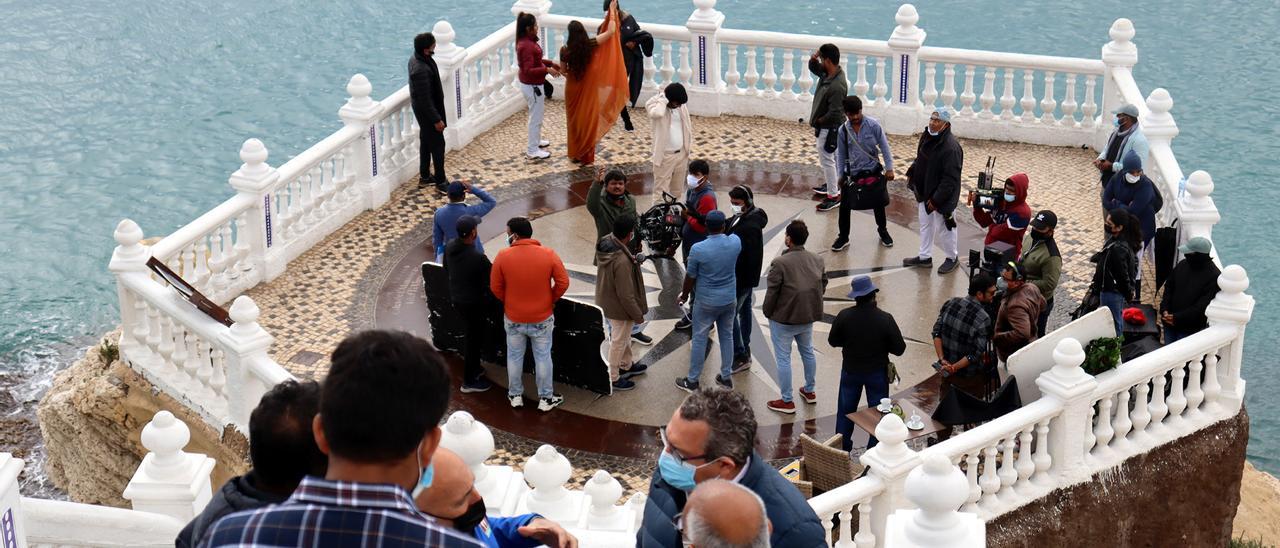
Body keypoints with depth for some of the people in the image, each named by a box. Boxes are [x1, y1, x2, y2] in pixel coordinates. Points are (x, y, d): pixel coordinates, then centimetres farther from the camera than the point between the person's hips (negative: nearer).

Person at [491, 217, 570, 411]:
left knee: (514, 356, 18)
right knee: (543, 357, 13)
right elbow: (563, 282, -10)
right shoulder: (548, 254, -14)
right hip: (542, 318, 0)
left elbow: (495, 287, -6)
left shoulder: (503, 256, -16)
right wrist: (551, 299, 7)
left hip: (513, 318, 0)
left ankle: (515, 395, 31)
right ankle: (546, 398, 22)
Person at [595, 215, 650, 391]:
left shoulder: (605, 243, -12)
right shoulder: (622, 261, -38)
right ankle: (613, 378, 31)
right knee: (619, 342, 13)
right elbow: (625, 295, -29)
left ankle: (627, 365, 51)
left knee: (624, 336, 30)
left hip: (605, 300, 9)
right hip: (619, 307, -9)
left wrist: (632, 260, 2)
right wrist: (638, 314, -14)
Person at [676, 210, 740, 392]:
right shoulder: (735, 242, -13)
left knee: (700, 339, 8)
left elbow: (690, 277, -10)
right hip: (729, 300, 4)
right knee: (727, 337, 18)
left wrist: (684, 295, 6)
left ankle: (692, 381, 18)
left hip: (706, 302, -4)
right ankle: (726, 377, 29)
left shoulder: (698, 249, -22)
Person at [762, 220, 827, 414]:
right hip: (808, 317, 6)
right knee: (808, 352, 25)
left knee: (783, 358, 6)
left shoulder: (780, 263, -24)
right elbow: (823, 287, 7)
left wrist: (768, 313, -2)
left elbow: (772, 292, -19)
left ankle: (787, 401, 14)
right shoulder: (817, 260, -3)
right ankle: (809, 391, 41)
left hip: (783, 318, -6)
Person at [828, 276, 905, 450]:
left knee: (845, 411, 20)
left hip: (850, 371, 2)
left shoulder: (844, 316, -18)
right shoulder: (885, 319, -22)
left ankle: (841, 449, 29)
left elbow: (833, 341, -4)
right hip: (877, 373, -2)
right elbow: (899, 349, -15)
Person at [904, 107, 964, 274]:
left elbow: (950, 179, -26)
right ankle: (925, 257, 36)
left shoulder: (951, 147, -28)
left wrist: (936, 199, -25)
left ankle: (952, 257, 29)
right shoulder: (927, 137, -1)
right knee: (925, 226, 21)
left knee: (943, 229, 7)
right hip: (924, 192, 8)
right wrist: (911, 173, 5)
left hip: (942, 197, -8)